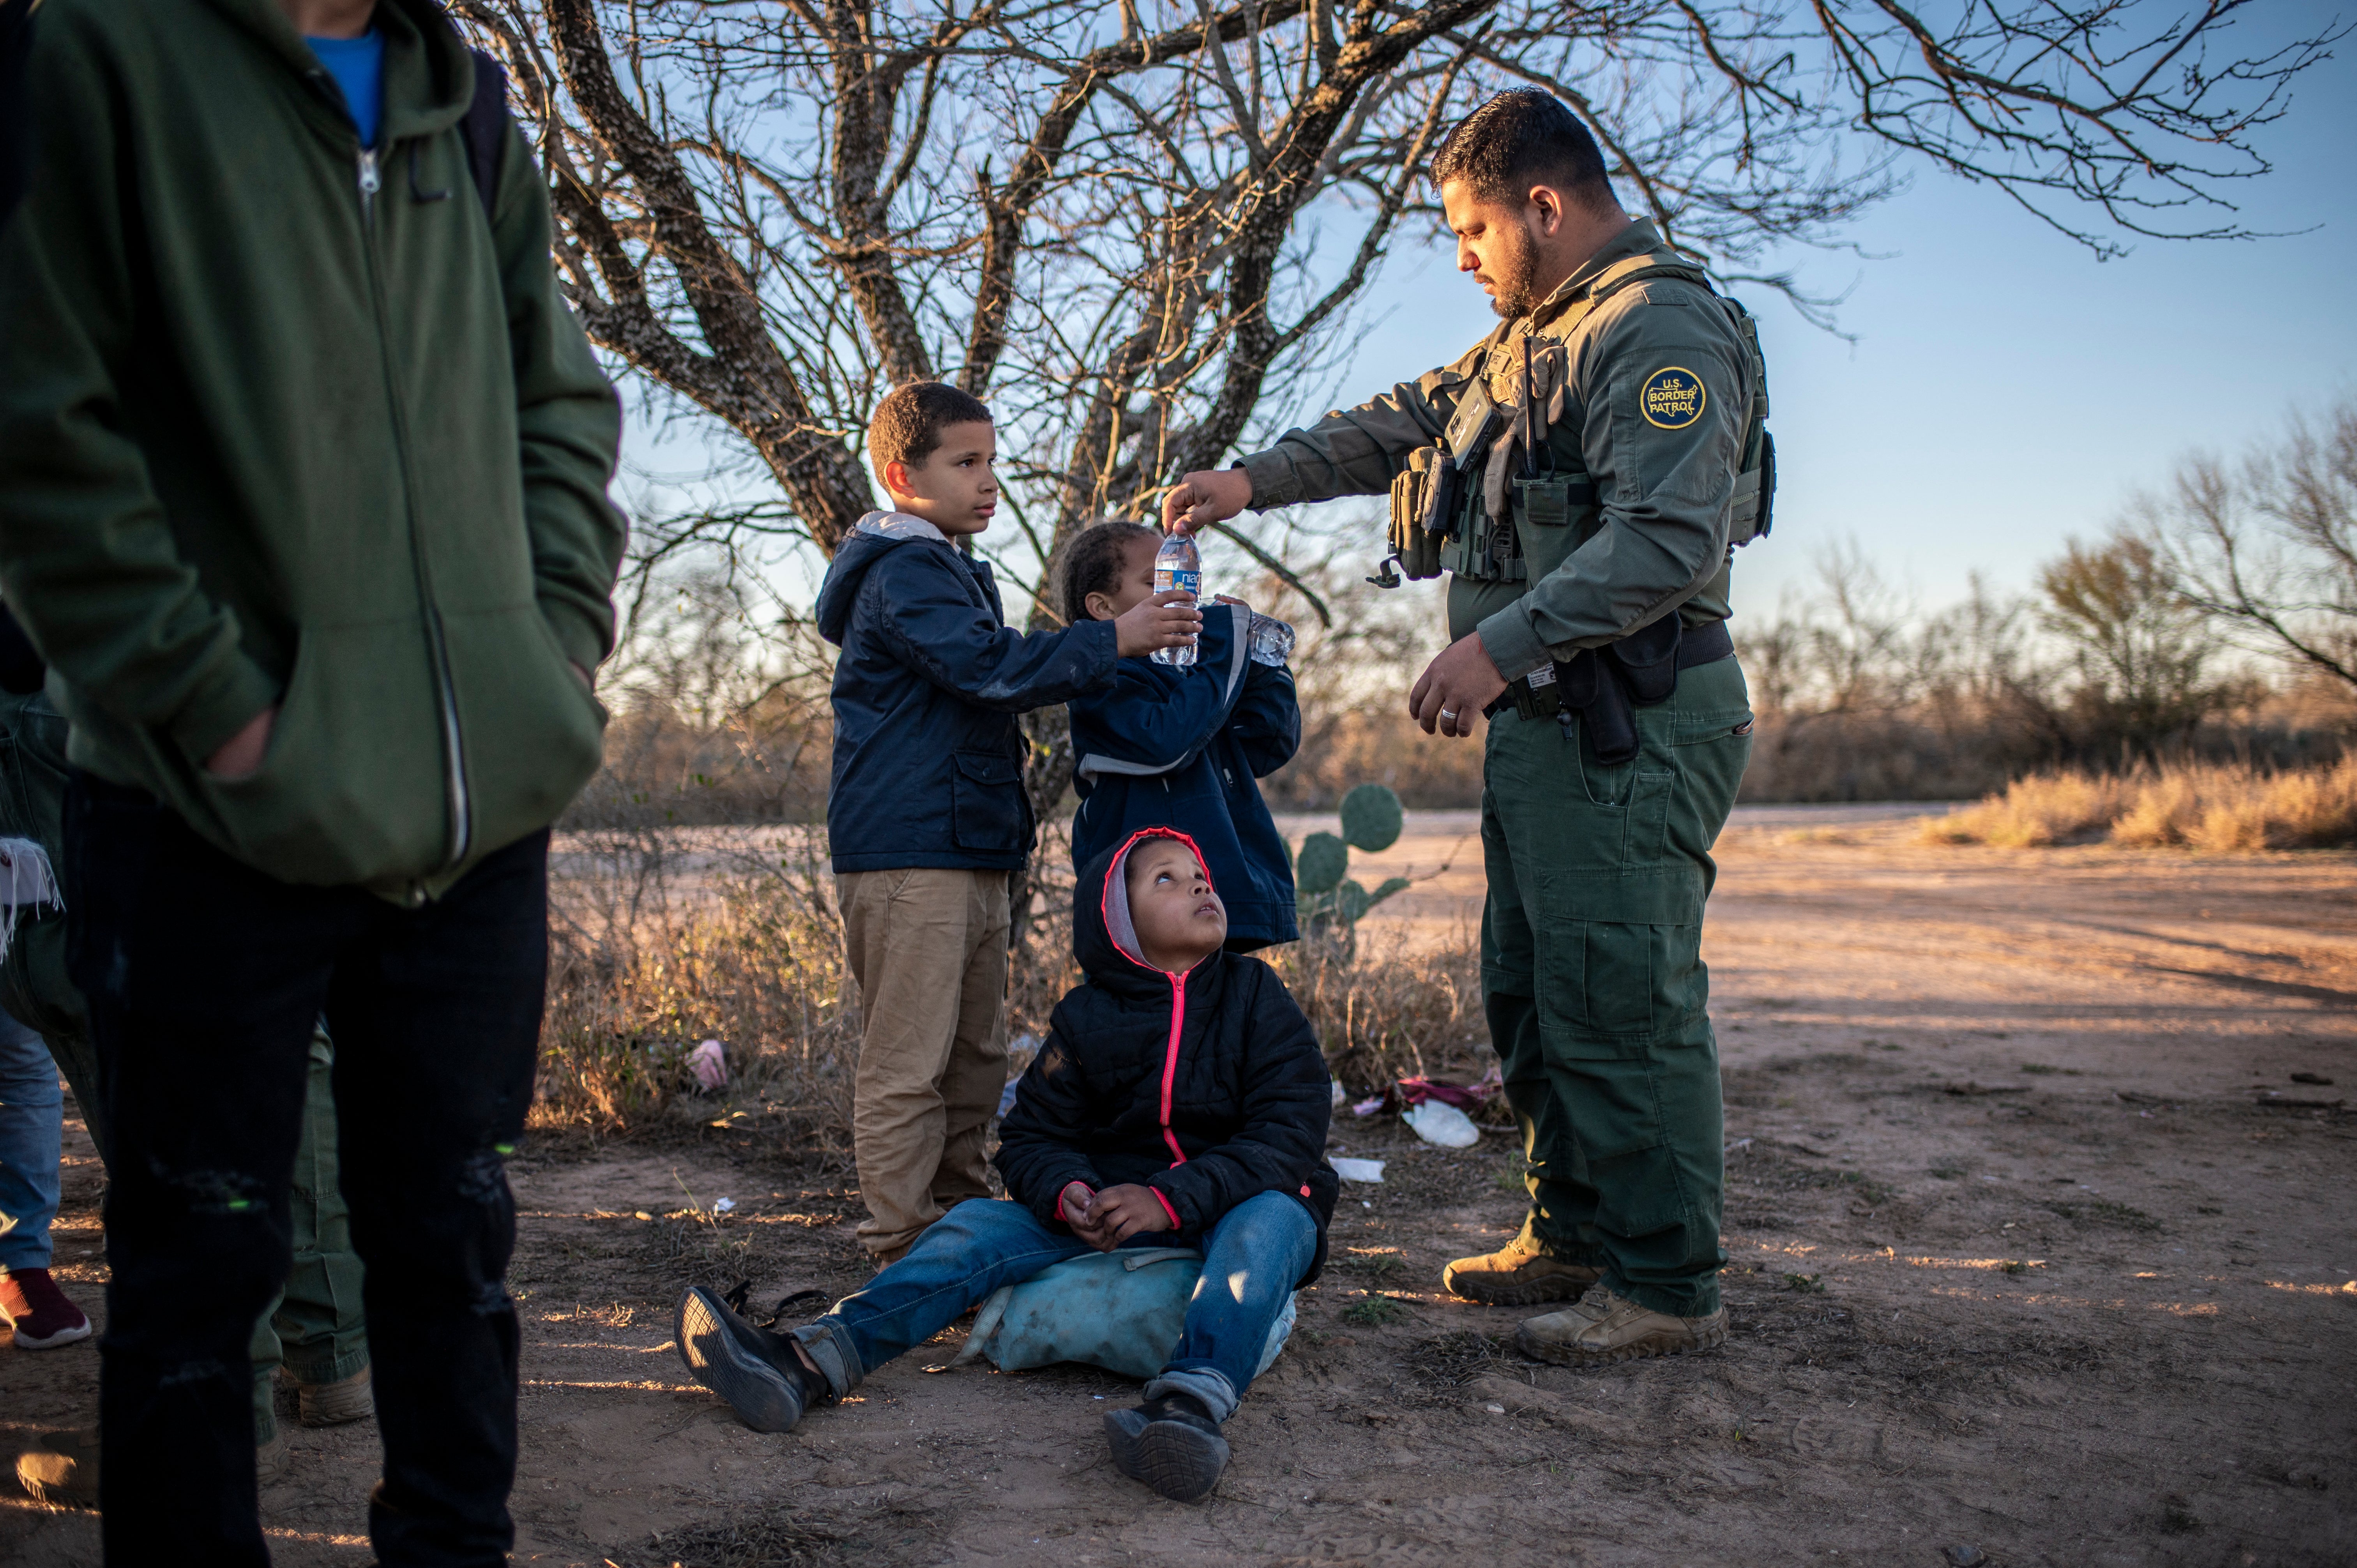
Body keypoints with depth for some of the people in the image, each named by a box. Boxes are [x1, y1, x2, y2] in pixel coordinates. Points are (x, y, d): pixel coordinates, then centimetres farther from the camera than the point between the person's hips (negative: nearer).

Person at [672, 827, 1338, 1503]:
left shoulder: (1257, 997, -4)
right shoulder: (1086, 1021, 2)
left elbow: (1291, 1134, -14)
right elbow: (1031, 1136, 4)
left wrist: (1173, 1198, -28)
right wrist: (1066, 1193, -22)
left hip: (1231, 1207, -2)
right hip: (1117, 1200, 3)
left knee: (1273, 1218, -37)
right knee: (982, 1221, -18)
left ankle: (1193, 1401, -61)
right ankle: (813, 1360, -37)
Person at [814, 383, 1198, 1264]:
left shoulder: (955, 571, 22)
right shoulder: (903, 574, -11)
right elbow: (989, 667, -22)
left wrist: (1102, 656, 17)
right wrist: (1112, 640, -21)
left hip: (970, 846, 10)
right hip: (909, 852, -10)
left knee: (975, 1056, 15)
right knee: (909, 1061, -6)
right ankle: (904, 1250, 0)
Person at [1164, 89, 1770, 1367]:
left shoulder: (1661, 329, -12)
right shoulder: (1533, 338, 22)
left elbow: (1668, 539, -23)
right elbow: (1400, 427, 28)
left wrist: (1500, 643, -26)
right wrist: (1254, 479, 18)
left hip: (1628, 730, -10)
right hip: (1547, 723, 10)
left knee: (1620, 1001, -8)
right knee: (1530, 993, 14)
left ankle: (1668, 1285, 2)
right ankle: (1574, 1238, 25)